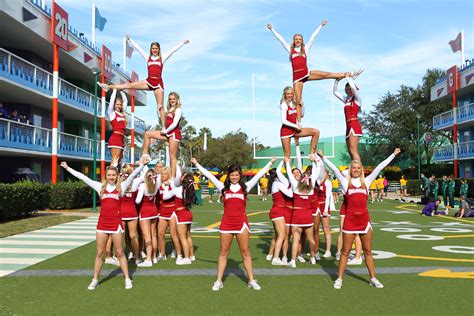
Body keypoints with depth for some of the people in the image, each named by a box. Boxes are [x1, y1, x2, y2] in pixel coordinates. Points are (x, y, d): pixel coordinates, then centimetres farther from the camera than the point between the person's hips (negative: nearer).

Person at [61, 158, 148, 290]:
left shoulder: (121, 187, 1)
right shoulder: (100, 187, 5)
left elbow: (133, 175, -10)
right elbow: (83, 177, 5)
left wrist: (141, 165, -23)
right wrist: (68, 168, 5)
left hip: (116, 223, -2)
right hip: (102, 223, 2)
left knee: (120, 253, 5)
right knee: (99, 253, 8)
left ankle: (127, 279, 14)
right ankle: (95, 280, 19)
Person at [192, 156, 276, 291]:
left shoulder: (245, 187, 6)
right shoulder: (223, 187, 6)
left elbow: (258, 175, 6)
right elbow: (209, 175, 6)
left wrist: (270, 163, 5)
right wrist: (197, 164, 6)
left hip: (241, 222, 0)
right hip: (226, 222, 1)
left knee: (245, 252, 5)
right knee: (223, 252, 7)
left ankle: (251, 280, 13)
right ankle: (219, 281, 14)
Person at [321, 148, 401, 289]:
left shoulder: (366, 181, 9)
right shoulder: (345, 182, 3)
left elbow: (379, 167, 9)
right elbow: (334, 169, -1)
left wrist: (393, 154, 10)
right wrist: (323, 157, -5)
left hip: (364, 219, 2)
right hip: (350, 220, -2)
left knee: (368, 251, 11)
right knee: (345, 251, 4)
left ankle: (373, 278, 21)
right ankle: (339, 279, 12)